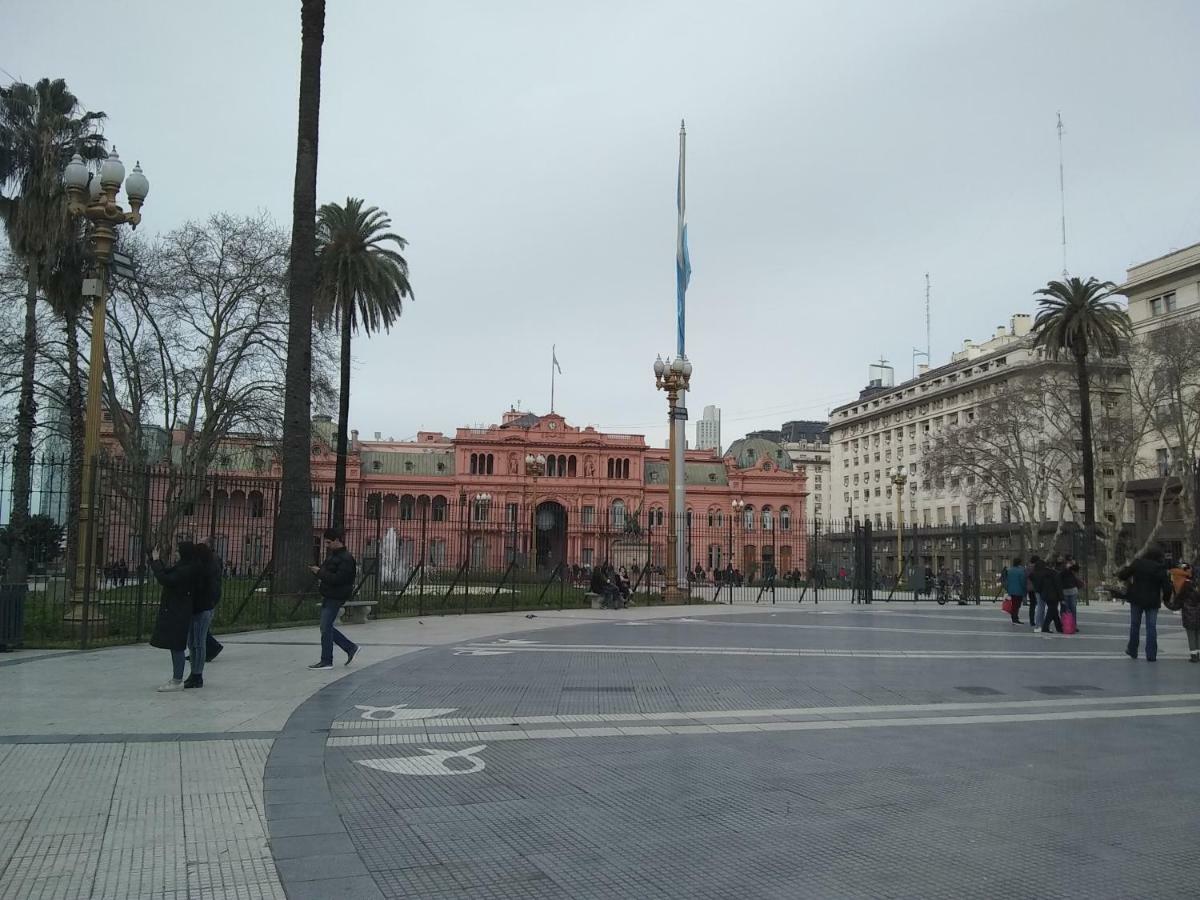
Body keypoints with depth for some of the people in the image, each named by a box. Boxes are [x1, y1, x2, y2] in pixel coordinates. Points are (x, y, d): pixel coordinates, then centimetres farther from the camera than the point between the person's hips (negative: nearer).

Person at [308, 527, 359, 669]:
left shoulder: (345, 559, -17)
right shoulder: (332, 554, 13)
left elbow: (337, 579, -25)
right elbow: (327, 571, 22)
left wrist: (320, 572, -19)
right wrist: (316, 570, 1)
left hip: (335, 598, -10)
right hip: (327, 596, 10)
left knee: (325, 628, -5)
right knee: (327, 628, 13)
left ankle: (326, 661, 4)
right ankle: (351, 648, 22)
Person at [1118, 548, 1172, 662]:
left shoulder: (1137, 563, -5)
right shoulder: (1160, 568, -7)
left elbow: (1122, 575, -3)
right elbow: (1167, 586, -8)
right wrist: (1166, 598, 8)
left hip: (1136, 600, 1)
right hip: (1153, 601, -1)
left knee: (1135, 625, 13)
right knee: (1151, 627, 4)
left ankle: (1132, 651, 21)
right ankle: (1151, 655, 1)